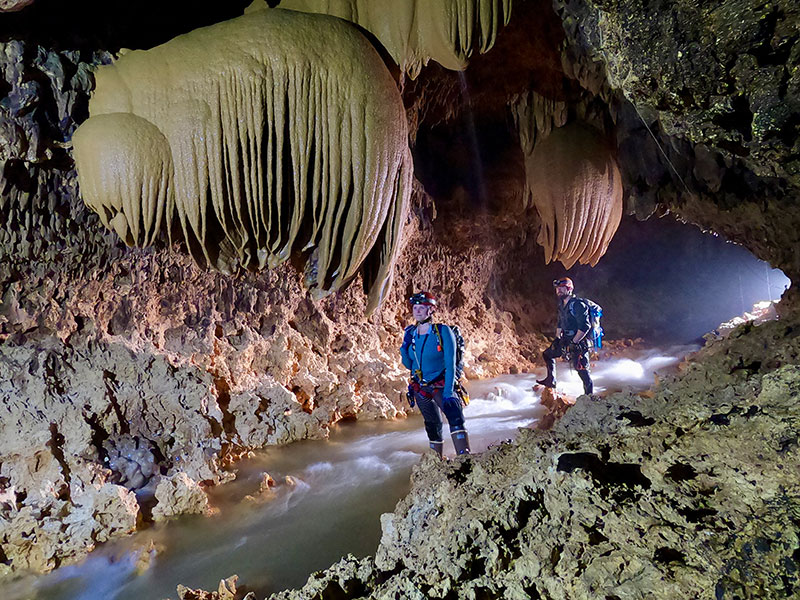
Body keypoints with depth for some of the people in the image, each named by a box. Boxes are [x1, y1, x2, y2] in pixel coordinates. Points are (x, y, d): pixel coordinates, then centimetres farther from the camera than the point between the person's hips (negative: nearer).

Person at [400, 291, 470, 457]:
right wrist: (404, 352, -11)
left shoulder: (443, 331, -13)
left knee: (455, 417, -28)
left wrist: (448, 391, -26)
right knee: (433, 426, 13)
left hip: (442, 385, -4)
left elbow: (450, 364, -17)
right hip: (420, 388, 4)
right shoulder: (410, 333, 1)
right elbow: (409, 365, 9)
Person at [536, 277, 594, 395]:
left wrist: (573, 343, -23)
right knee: (547, 354, 21)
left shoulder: (578, 305, -19)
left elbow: (585, 327, -24)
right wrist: (557, 338, 12)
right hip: (565, 340, 9)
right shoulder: (561, 305, 9)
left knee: (581, 369, -10)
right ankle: (551, 381, 35)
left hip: (578, 342, -9)